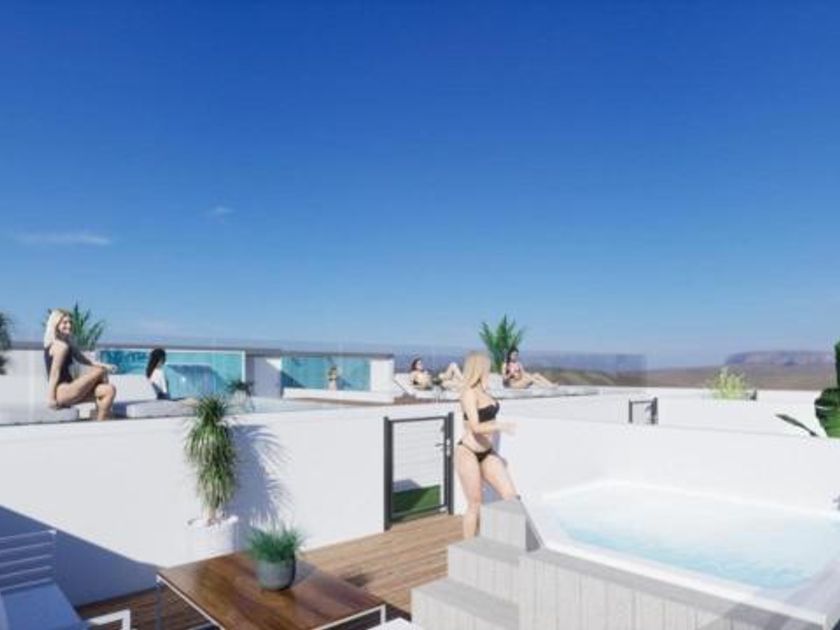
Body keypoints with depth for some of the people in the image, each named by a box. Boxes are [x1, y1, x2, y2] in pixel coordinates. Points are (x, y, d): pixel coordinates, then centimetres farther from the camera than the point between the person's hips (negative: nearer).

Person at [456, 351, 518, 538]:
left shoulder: (482, 391, 9)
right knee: (475, 504, 3)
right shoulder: (469, 393, -17)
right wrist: (502, 426, -18)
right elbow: (475, 427, -25)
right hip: (467, 453, -8)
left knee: (511, 496, 0)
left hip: (487, 453, 8)